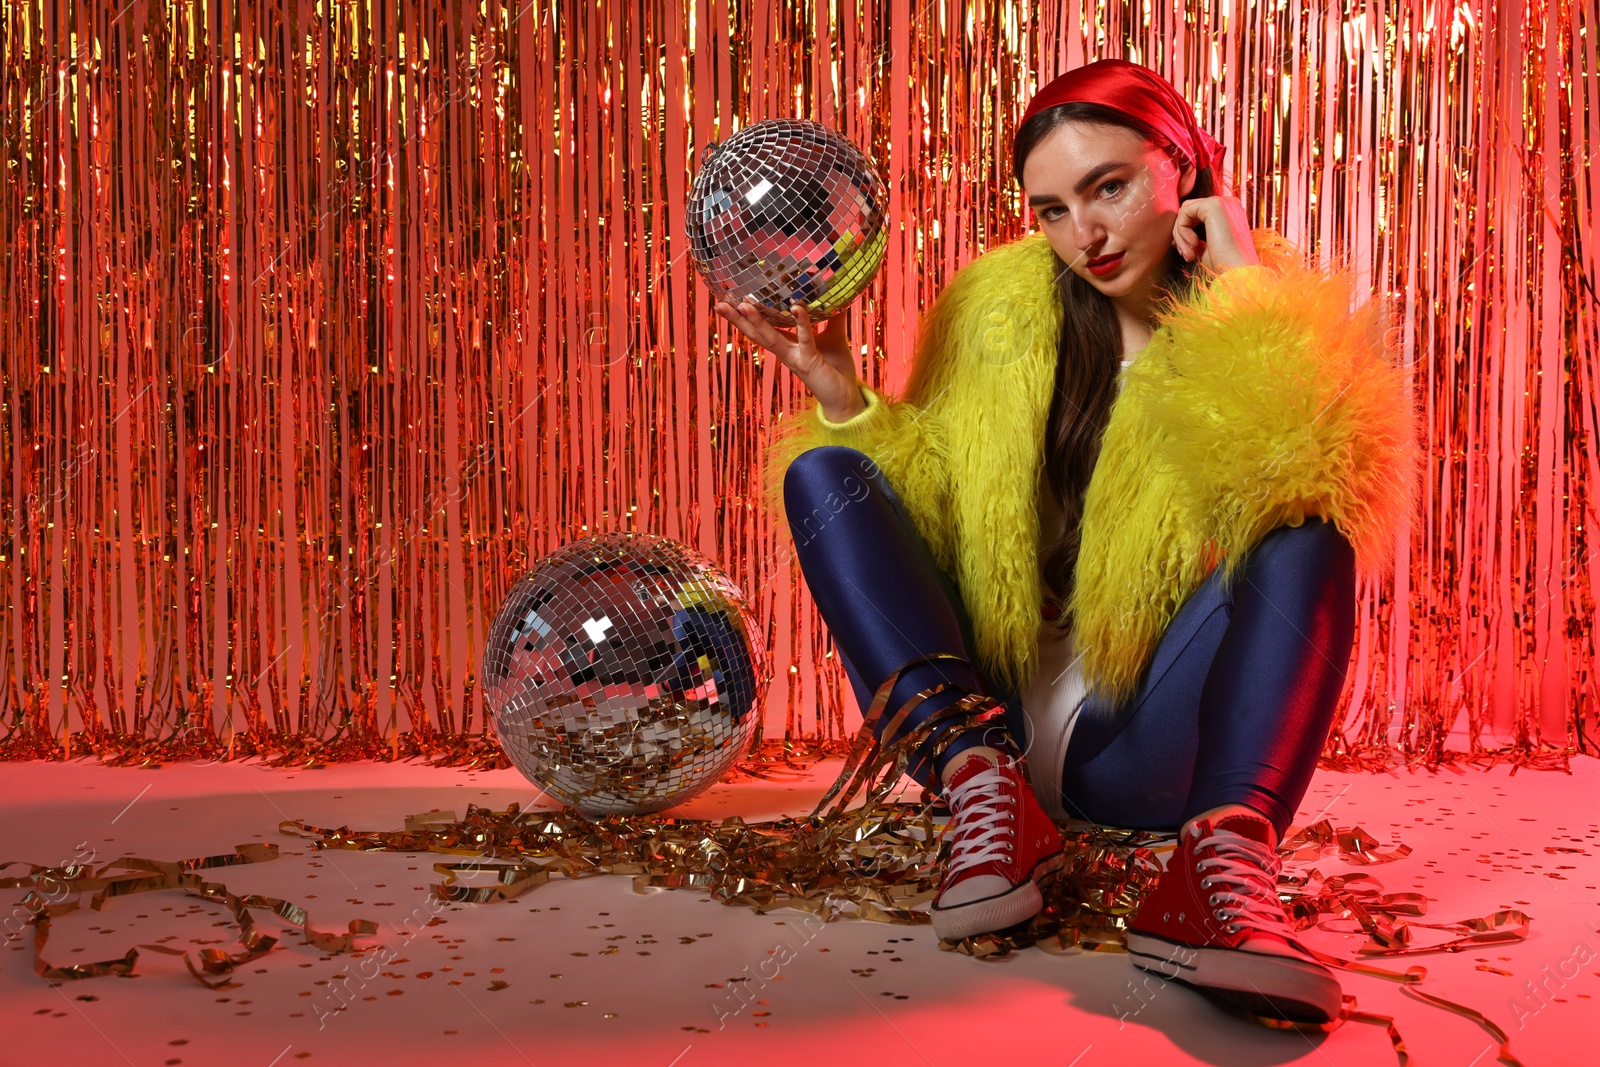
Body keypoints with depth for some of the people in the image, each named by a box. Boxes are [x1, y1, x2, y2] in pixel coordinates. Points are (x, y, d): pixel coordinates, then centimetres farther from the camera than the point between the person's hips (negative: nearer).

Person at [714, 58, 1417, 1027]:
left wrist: (1254, 287, -16)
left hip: (1144, 753, -2)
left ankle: (1225, 864, -44)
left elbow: (1359, 494, -21)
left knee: (1308, 526, -23)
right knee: (821, 469, -10)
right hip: (978, 714, 3)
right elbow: (928, 508, 8)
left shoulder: (1278, 322, 1)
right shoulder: (995, 305, 8)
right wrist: (843, 398, -6)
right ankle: (985, 787, -29)